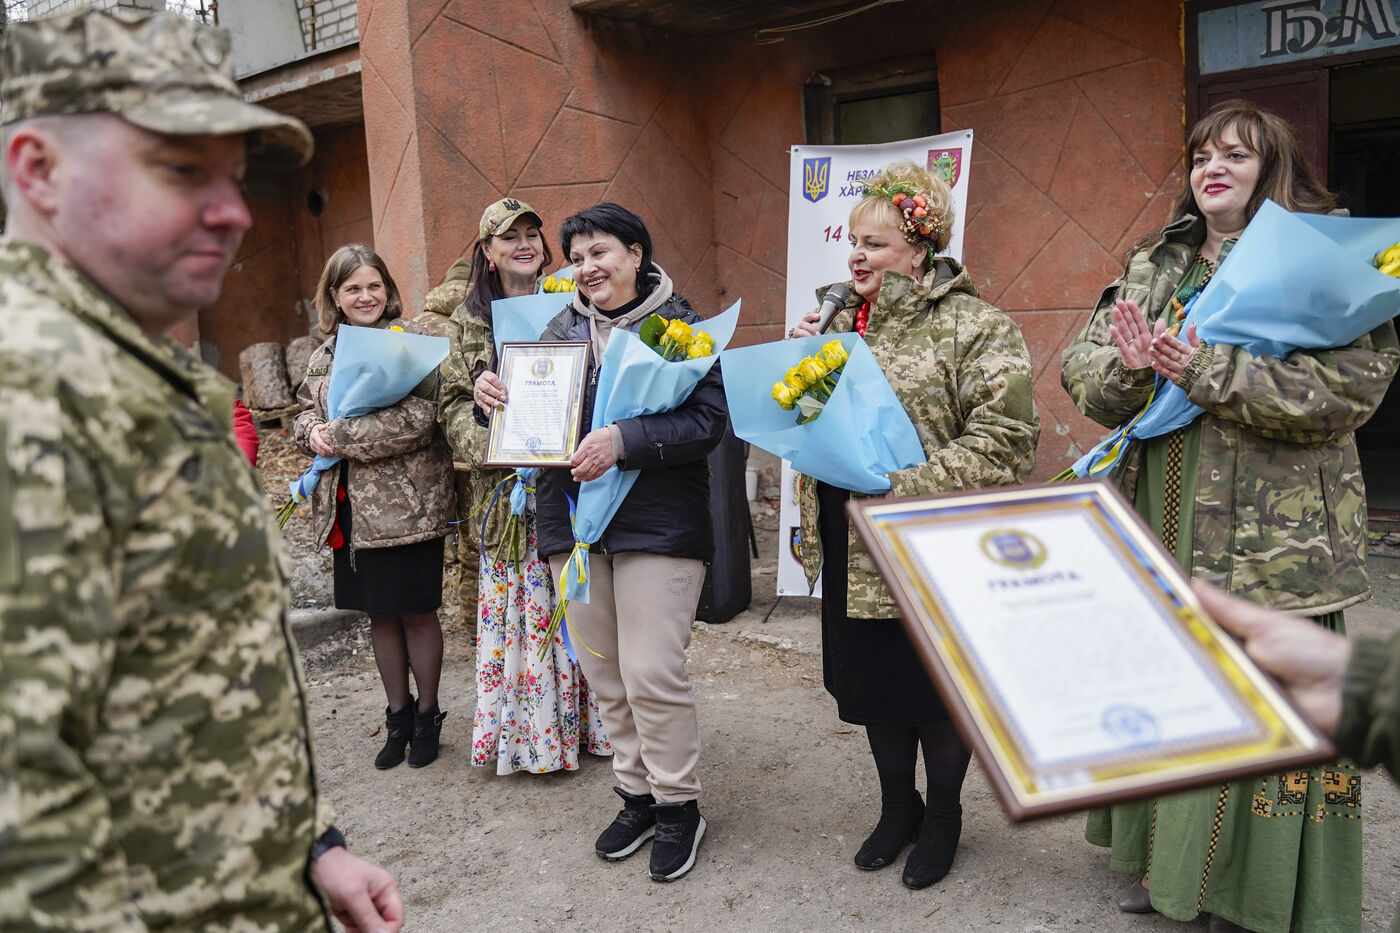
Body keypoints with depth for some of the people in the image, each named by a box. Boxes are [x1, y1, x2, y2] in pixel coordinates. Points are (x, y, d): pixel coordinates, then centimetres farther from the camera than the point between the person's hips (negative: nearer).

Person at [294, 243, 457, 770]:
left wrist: (342, 436, -17)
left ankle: (427, 716, 24)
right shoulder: (325, 355, 12)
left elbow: (418, 419, -20)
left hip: (406, 503, -6)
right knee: (379, 613, 15)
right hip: (350, 506, 6)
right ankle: (397, 716, 31)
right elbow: (305, 414, 19)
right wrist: (313, 434, -5)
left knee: (416, 612, 5)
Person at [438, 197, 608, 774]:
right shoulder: (471, 320, 8)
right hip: (503, 485, 1)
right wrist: (490, 447, -13)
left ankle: (579, 723, 19)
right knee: (512, 607, 4)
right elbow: (455, 403, 6)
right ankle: (525, 732, 17)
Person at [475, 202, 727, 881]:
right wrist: (492, 393, -4)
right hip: (573, 520, 6)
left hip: (656, 522, -5)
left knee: (652, 672, -6)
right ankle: (636, 794, 29)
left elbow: (709, 419, -13)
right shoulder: (562, 329, 12)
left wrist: (624, 440, -24)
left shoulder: (678, 324, -3)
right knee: (603, 671, 12)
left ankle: (678, 805, 15)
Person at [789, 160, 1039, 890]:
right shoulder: (841, 321, 10)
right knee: (872, 685, 19)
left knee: (938, 693, 12)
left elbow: (1005, 441, -19)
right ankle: (897, 807, 42)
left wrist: (904, 486, -24)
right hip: (852, 553, 6)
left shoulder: (973, 328, -11)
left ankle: (942, 815, 37)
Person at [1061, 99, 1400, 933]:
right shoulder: (1152, 268, 12)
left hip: (1274, 536, -4)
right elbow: (1083, 371, 7)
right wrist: (1133, 365, -16)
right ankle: (1168, 862, 33)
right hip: (1163, 528, 5)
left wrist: (1203, 369, -21)